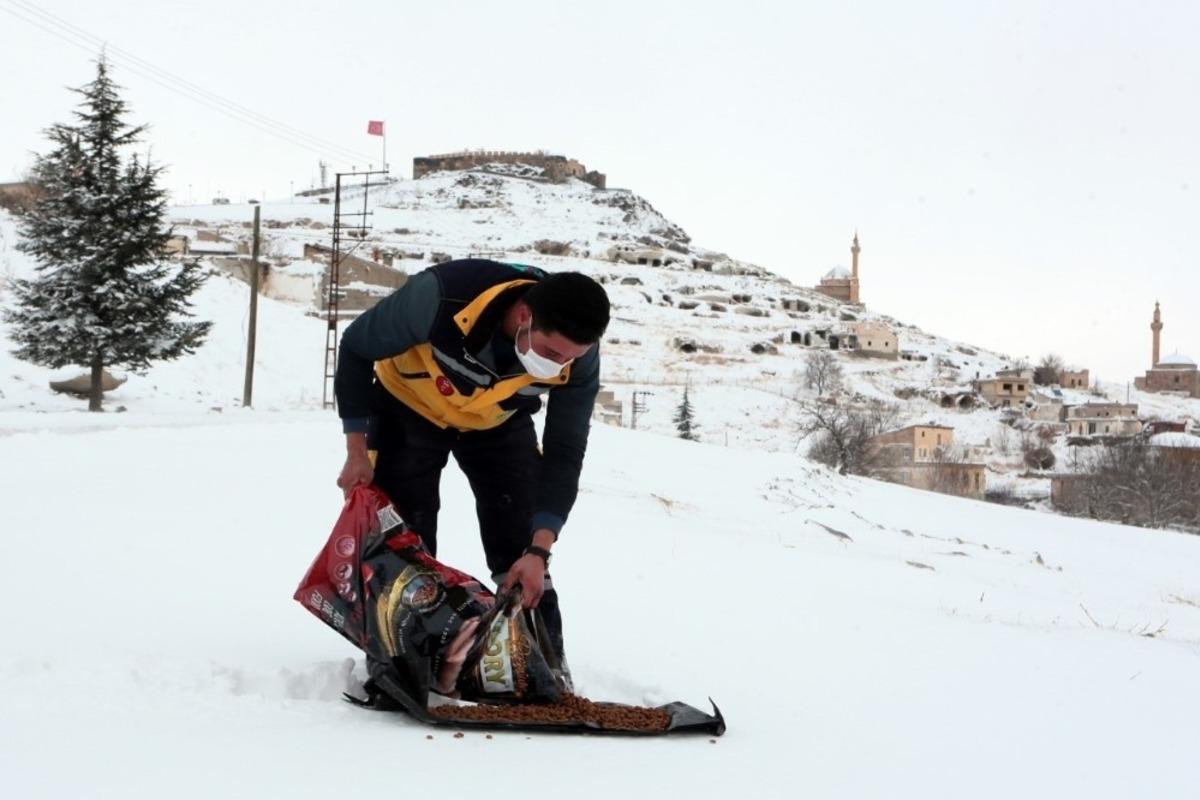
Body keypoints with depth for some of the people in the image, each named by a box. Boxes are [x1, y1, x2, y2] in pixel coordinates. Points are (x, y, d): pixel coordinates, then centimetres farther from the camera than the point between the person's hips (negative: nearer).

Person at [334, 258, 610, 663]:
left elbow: (563, 454, -19)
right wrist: (357, 452, -18)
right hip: (409, 408, -2)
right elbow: (356, 348, -22)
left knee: (522, 550, -2)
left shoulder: (577, 357, -31)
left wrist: (539, 551, -28)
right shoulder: (442, 298, -41)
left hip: (500, 422, 2)